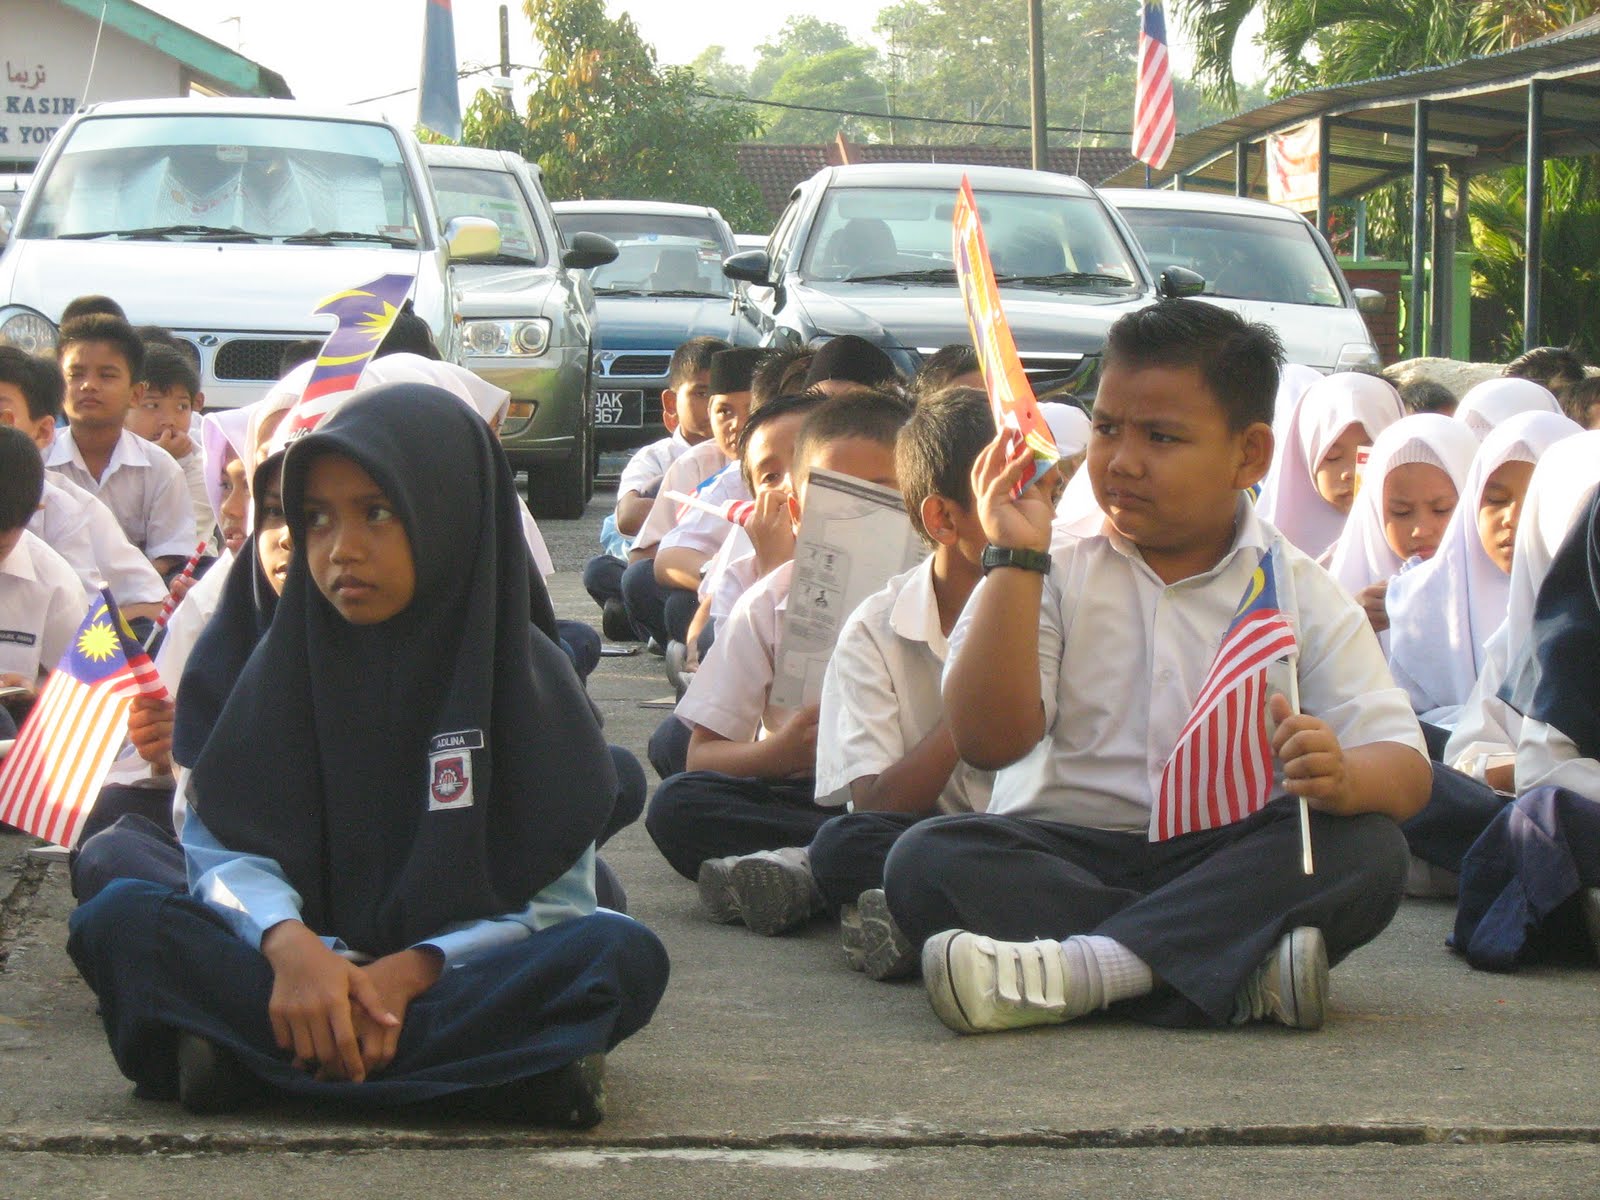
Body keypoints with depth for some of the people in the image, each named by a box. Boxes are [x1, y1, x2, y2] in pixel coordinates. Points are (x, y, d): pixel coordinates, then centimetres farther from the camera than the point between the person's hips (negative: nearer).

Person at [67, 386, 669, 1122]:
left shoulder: (523, 674, -2)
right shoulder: (286, 661, 3)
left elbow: (553, 895, -7)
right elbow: (222, 843, -4)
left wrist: (412, 971, -22)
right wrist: (289, 943, -26)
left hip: (458, 973, -1)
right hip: (313, 965, 2)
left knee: (626, 956, -29)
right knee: (117, 921, -22)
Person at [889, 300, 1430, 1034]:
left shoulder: (1298, 593, 8)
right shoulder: (1052, 580, 10)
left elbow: (1405, 771, -2)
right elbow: (988, 741, -5)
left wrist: (1343, 776, -27)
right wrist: (1016, 559, -7)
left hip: (1231, 861, 0)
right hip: (1065, 852, 0)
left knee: (1368, 850, -28)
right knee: (925, 858, -27)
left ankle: (1079, 969, -40)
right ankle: (1239, 976, -38)